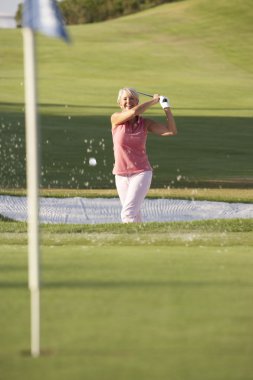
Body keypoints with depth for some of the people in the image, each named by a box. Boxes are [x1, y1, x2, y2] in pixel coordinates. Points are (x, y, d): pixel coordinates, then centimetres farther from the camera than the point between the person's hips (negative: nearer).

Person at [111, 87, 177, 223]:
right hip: (121, 175, 2)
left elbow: (172, 131, -9)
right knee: (135, 217, 11)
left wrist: (167, 107, -14)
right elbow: (133, 112, -23)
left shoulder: (145, 123, -1)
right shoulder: (115, 119, -4)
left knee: (128, 213, -21)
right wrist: (154, 101, -11)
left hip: (141, 173, -2)